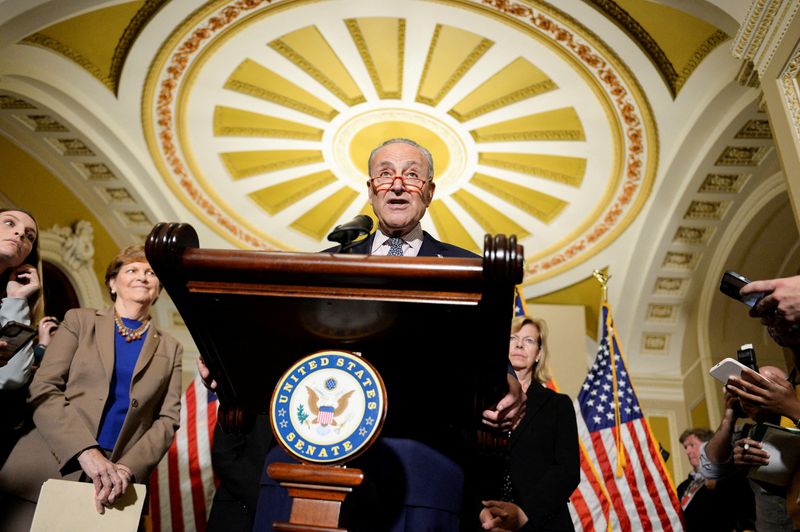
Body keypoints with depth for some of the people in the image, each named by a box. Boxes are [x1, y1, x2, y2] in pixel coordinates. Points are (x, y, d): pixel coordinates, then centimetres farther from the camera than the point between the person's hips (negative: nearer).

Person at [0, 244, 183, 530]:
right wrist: (86, 452, -16)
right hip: (46, 473, 0)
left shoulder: (170, 349, 11)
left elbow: (167, 419, 4)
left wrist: (128, 469, -13)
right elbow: (42, 389, -3)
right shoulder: (79, 320, 7)